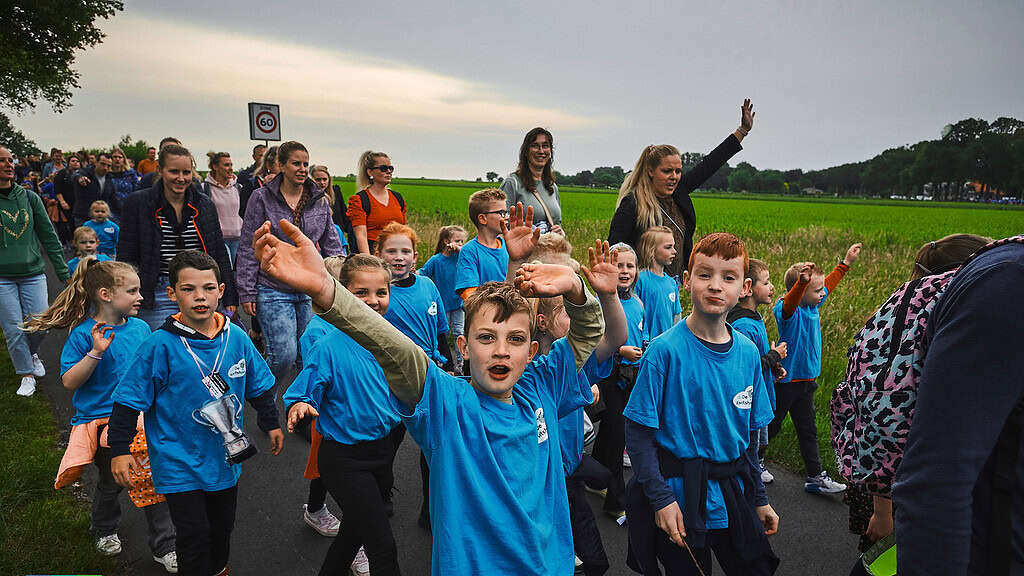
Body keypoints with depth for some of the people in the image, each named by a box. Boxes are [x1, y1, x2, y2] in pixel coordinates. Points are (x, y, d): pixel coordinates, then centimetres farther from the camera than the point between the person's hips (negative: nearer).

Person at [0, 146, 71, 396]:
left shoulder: (29, 197, 6)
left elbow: (49, 236, 9)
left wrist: (63, 271, 7)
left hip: (33, 272, 2)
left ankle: (32, 353, 30)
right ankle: (26, 373, 16)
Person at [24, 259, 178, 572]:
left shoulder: (141, 328, 1)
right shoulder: (83, 334, -12)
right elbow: (69, 381, -15)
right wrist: (96, 353, -27)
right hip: (102, 422, -3)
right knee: (111, 481, 15)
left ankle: (164, 547, 18)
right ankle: (104, 530, 46)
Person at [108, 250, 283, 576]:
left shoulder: (236, 338, -5)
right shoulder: (161, 346, -17)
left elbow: (259, 385, 9)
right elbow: (129, 399, -10)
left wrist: (271, 423, 15)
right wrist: (119, 449, -11)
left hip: (226, 457, 5)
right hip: (180, 464, -4)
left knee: (222, 526, 21)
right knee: (194, 535, 0)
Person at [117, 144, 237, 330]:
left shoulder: (205, 205, 9)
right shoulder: (139, 203, 0)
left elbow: (220, 255, 12)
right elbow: (126, 257, 0)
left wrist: (229, 300, 7)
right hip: (158, 297, -3)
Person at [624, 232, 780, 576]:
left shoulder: (748, 353, 0)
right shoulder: (665, 350, -16)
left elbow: (747, 434, 10)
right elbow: (637, 432, -14)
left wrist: (759, 499, 13)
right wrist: (661, 498, -17)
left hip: (734, 498, 5)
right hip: (680, 498, -4)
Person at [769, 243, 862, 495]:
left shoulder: (812, 305, 2)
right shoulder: (787, 310, -22)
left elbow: (829, 283, 20)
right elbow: (790, 301, -47)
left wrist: (846, 263, 23)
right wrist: (802, 281, -65)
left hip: (805, 381, 8)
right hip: (786, 380, -8)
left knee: (807, 430, 13)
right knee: (771, 427, 9)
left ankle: (815, 477, 21)